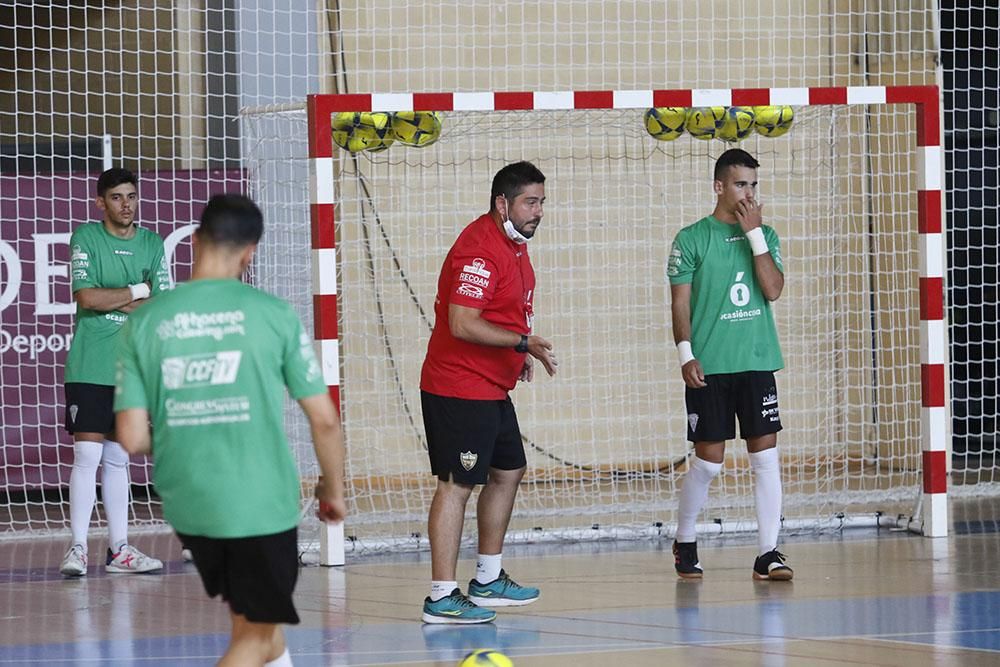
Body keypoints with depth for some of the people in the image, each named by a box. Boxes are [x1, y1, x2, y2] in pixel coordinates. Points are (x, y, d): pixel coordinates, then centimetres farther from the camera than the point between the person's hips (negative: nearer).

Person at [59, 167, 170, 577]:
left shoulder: (152, 245, 9)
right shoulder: (86, 238, -2)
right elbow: (87, 297, -13)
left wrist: (111, 301, -9)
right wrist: (138, 292, -6)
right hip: (89, 369, -4)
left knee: (118, 459, 10)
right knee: (88, 455, -9)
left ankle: (118, 549, 14)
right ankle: (77, 548, -6)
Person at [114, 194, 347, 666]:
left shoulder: (145, 322, -2)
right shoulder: (272, 314, -8)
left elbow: (132, 438, -4)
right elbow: (323, 419, -4)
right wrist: (333, 490, 13)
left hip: (188, 504, 4)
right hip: (261, 503, -4)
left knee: (252, 619, 24)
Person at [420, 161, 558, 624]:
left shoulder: (513, 244, 13)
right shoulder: (479, 249, -20)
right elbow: (462, 324, -27)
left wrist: (519, 354, 15)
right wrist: (523, 342, -26)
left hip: (491, 389, 11)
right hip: (459, 389, -11)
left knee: (508, 471, 19)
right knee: (456, 484, -11)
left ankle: (487, 581, 30)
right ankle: (441, 598, -11)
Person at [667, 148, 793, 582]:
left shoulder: (764, 236, 9)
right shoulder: (692, 239, 0)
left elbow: (773, 290, -5)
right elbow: (680, 304, -1)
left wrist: (754, 233, -8)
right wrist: (686, 355, -12)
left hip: (757, 362, 3)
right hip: (710, 367, -3)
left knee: (766, 455, -3)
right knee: (709, 460, -1)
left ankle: (768, 553, 0)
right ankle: (684, 543, 20)